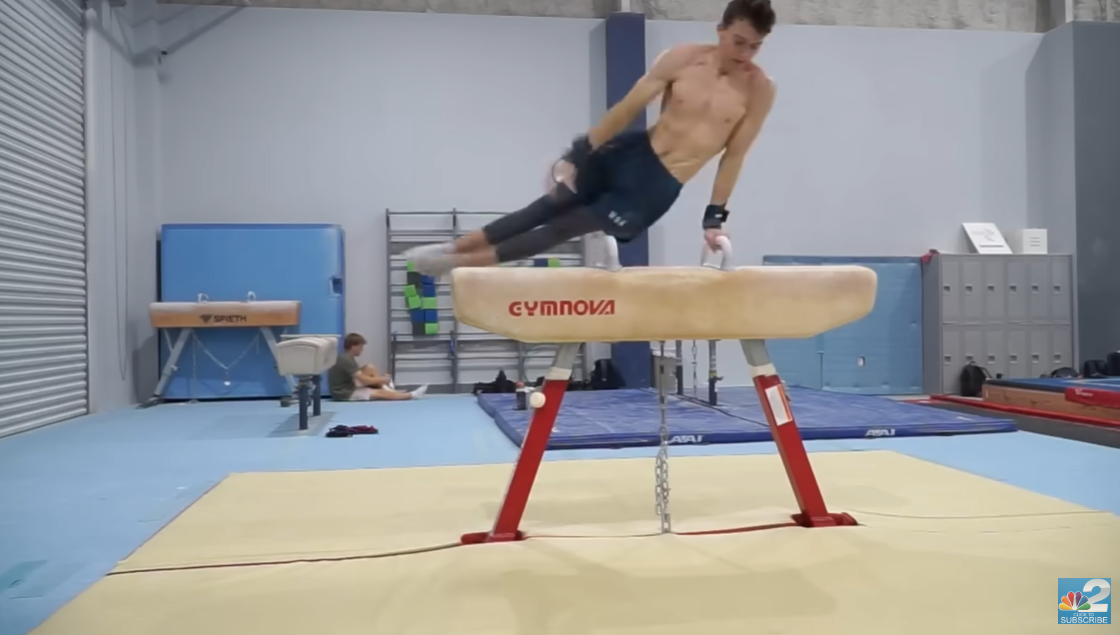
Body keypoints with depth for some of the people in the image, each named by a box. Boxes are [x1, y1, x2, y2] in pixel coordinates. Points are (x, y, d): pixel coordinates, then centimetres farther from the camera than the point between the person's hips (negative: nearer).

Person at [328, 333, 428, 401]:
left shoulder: (347, 358, 7)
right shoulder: (346, 360, -24)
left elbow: (359, 374, 16)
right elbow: (365, 380, -26)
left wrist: (381, 378, 4)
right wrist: (384, 380, -12)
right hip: (344, 393, -10)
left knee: (370, 368, 1)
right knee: (380, 393, -15)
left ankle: (388, 389, -5)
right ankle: (412, 395, -10)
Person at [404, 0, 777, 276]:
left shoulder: (760, 89, -11)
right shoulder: (681, 59, -9)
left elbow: (734, 155, -4)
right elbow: (628, 108, -5)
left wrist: (715, 216, -3)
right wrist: (578, 154, -5)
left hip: (659, 187, -2)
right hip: (630, 153, 2)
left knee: (565, 227, -1)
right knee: (548, 207, 4)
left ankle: (462, 264, 7)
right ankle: (454, 248, 16)